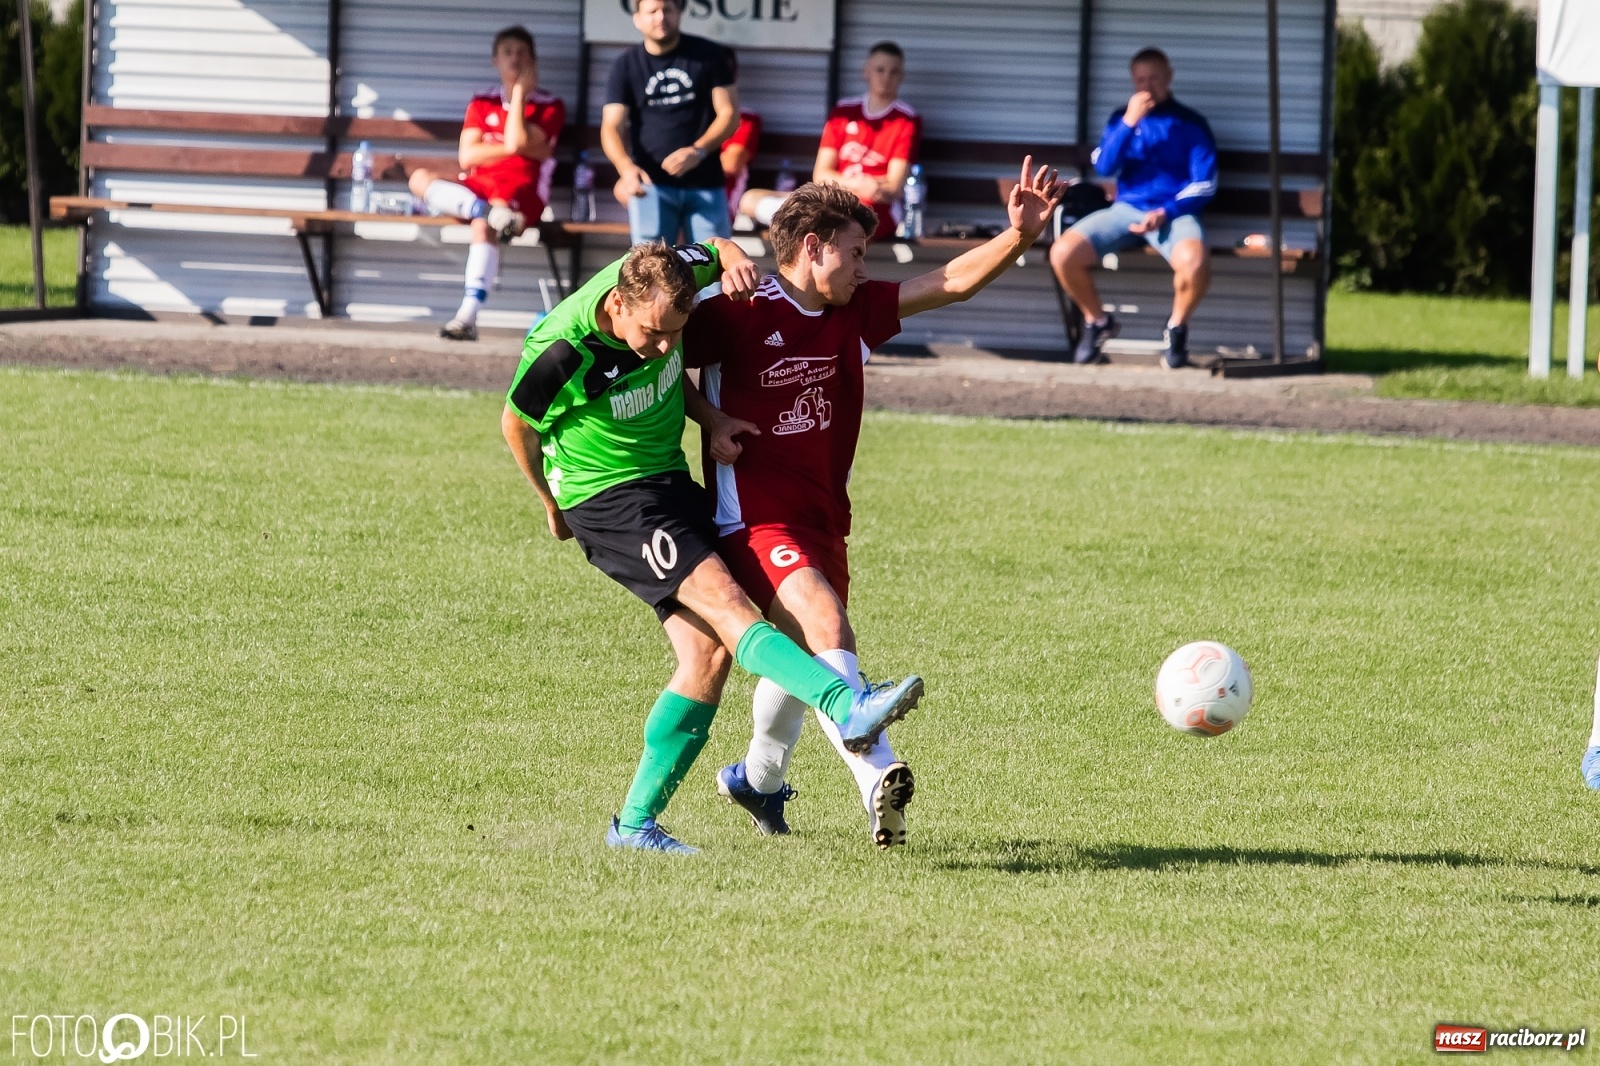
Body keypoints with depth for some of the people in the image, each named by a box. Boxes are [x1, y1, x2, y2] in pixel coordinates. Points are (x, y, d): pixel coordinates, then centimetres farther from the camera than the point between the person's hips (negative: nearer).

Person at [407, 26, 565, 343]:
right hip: (476, 191, 5)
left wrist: (520, 91, -6)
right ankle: (492, 213, -39)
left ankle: (468, 317, -50)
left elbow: (516, 142, -13)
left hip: (520, 195, -5)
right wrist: (513, 148, -6)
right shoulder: (482, 103, 15)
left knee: (483, 225, -38)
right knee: (420, 178, -21)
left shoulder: (549, 107, 5)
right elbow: (467, 157, 3)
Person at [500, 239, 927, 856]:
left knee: (709, 650, -4)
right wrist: (551, 504, 11)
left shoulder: (667, 277, -13)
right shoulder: (561, 353, -26)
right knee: (724, 603, -25)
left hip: (669, 479, 7)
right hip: (607, 499, -7)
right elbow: (517, 424, -5)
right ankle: (848, 709, -41)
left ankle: (635, 823, 3)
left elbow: (720, 250, 12)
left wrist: (735, 263, -13)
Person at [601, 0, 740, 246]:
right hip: (651, 185, 0)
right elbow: (611, 127, -4)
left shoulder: (710, 56, 4)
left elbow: (729, 114, 2)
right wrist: (626, 168, -26)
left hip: (705, 184, 0)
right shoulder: (626, 66, 4)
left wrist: (698, 151, -17)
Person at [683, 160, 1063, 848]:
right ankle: (878, 777, -43)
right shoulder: (736, 316, -12)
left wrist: (1019, 235, -11)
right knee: (826, 626, -28)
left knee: (807, 655, 23)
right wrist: (710, 420, -13)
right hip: (755, 522, -8)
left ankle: (756, 780, 48)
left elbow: (952, 282, 2)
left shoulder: (855, 312, 5)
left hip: (823, 521, 8)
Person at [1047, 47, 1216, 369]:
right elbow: (1104, 167, -2)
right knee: (1062, 253, -22)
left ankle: (1177, 327, -6)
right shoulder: (1121, 119, 14)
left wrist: (1166, 212, -15)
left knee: (1195, 263, -38)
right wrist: (1129, 123, -14)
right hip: (1125, 210, 3)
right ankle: (1098, 320, 5)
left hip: (1174, 213, -3)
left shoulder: (1191, 124, 5)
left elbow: (1203, 185, 0)